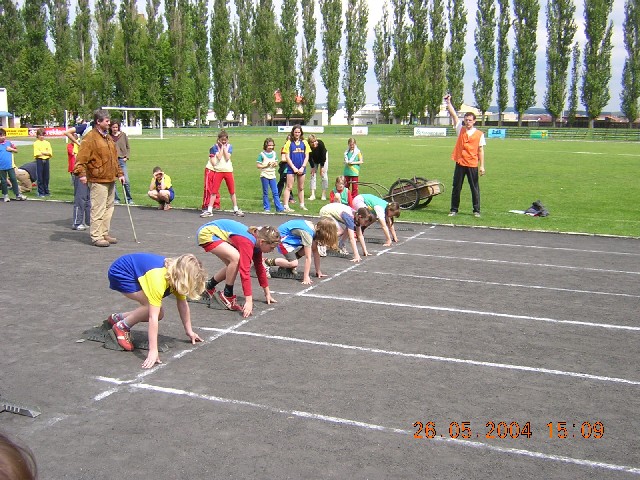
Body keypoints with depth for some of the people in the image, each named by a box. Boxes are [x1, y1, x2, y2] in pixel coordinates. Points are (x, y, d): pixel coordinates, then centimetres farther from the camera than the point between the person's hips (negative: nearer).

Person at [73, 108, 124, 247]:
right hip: (98, 181, -9)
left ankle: (105, 233, 24)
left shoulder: (108, 137, 17)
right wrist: (81, 173, -28)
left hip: (110, 180, 9)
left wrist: (119, 173, 23)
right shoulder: (90, 138, -11)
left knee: (109, 208, 14)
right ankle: (96, 237, 1)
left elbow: (114, 158, 26)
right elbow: (81, 158, -17)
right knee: (98, 209, -6)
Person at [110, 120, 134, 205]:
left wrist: (127, 157, 1)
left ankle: (129, 199, 10)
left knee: (126, 181, -3)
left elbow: (128, 147, 12)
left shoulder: (123, 135, 7)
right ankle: (116, 199, 14)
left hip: (122, 160, 0)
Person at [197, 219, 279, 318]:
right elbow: (245, 271, -33)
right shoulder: (247, 243, -29)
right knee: (236, 258, -26)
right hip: (206, 233, -10)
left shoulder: (257, 241, -1)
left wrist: (267, 293, 15)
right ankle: (227, 296, -10)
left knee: (234, 265, 9)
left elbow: (259, 267, 11)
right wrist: (249, 301, -34)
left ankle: (208, 288, 27)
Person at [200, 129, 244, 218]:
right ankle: (209, 210, 0)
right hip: (218, 171, -2)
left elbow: (227, 158, -8)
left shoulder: (229, 146, 5)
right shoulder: (215, 147, 1)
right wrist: (221, 147, -8)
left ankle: (236, 210, 17)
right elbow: (219, 157, -13)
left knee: (232, 191, 8)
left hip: (228, 171, 2)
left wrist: (224, 147, -7)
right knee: (214, 191, -3)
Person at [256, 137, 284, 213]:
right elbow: (258, 165, -7)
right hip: (264, 175, -3)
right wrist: (266, 165, -18)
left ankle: (279, 208, 3)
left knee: (275, 192, 2)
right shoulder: (262, 154, -6)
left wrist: (275, 164, -4)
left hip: (272, 175, 4)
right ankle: (267, 208, 12)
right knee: (265, 193, 5)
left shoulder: (274, 153, 8)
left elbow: (276, 162, 19)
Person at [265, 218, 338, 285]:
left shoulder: (315, 229, -6)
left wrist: (318, 272, 2)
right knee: (294, 263, -20)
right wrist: (306, 277, -29)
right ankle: (268, 262, -5)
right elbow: (308, 257, -31)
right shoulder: (308, 233, -31)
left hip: (290, 236, 9)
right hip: (282, 237, -9)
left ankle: (284, 265, 10)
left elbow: (315, 252, 0)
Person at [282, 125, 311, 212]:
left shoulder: (304, 142, 6)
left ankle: (302, 205, 21)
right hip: (291, 168, -3)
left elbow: (307, 157, 5)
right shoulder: (289, 143, -2)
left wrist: (302, 167, -6)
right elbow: (287, 157, -5)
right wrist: (294, 168, -11)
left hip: (301, 168, 3)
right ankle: (286, 206, -4)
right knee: (289, 187, -4)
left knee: (301, 188, 12)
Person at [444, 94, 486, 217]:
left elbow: (481, 150, 1)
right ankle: (454, 209, 16)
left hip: (473, 165, -2)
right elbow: (453, 115, 0)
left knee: (475, 188, 4)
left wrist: (482, 165, -3)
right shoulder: (460, 129, 6)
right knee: (456, 187, 6)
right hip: (460, 163, 2)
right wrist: (448, 102, -9)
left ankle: (476, 210, 14)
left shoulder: (479, 134, 1)